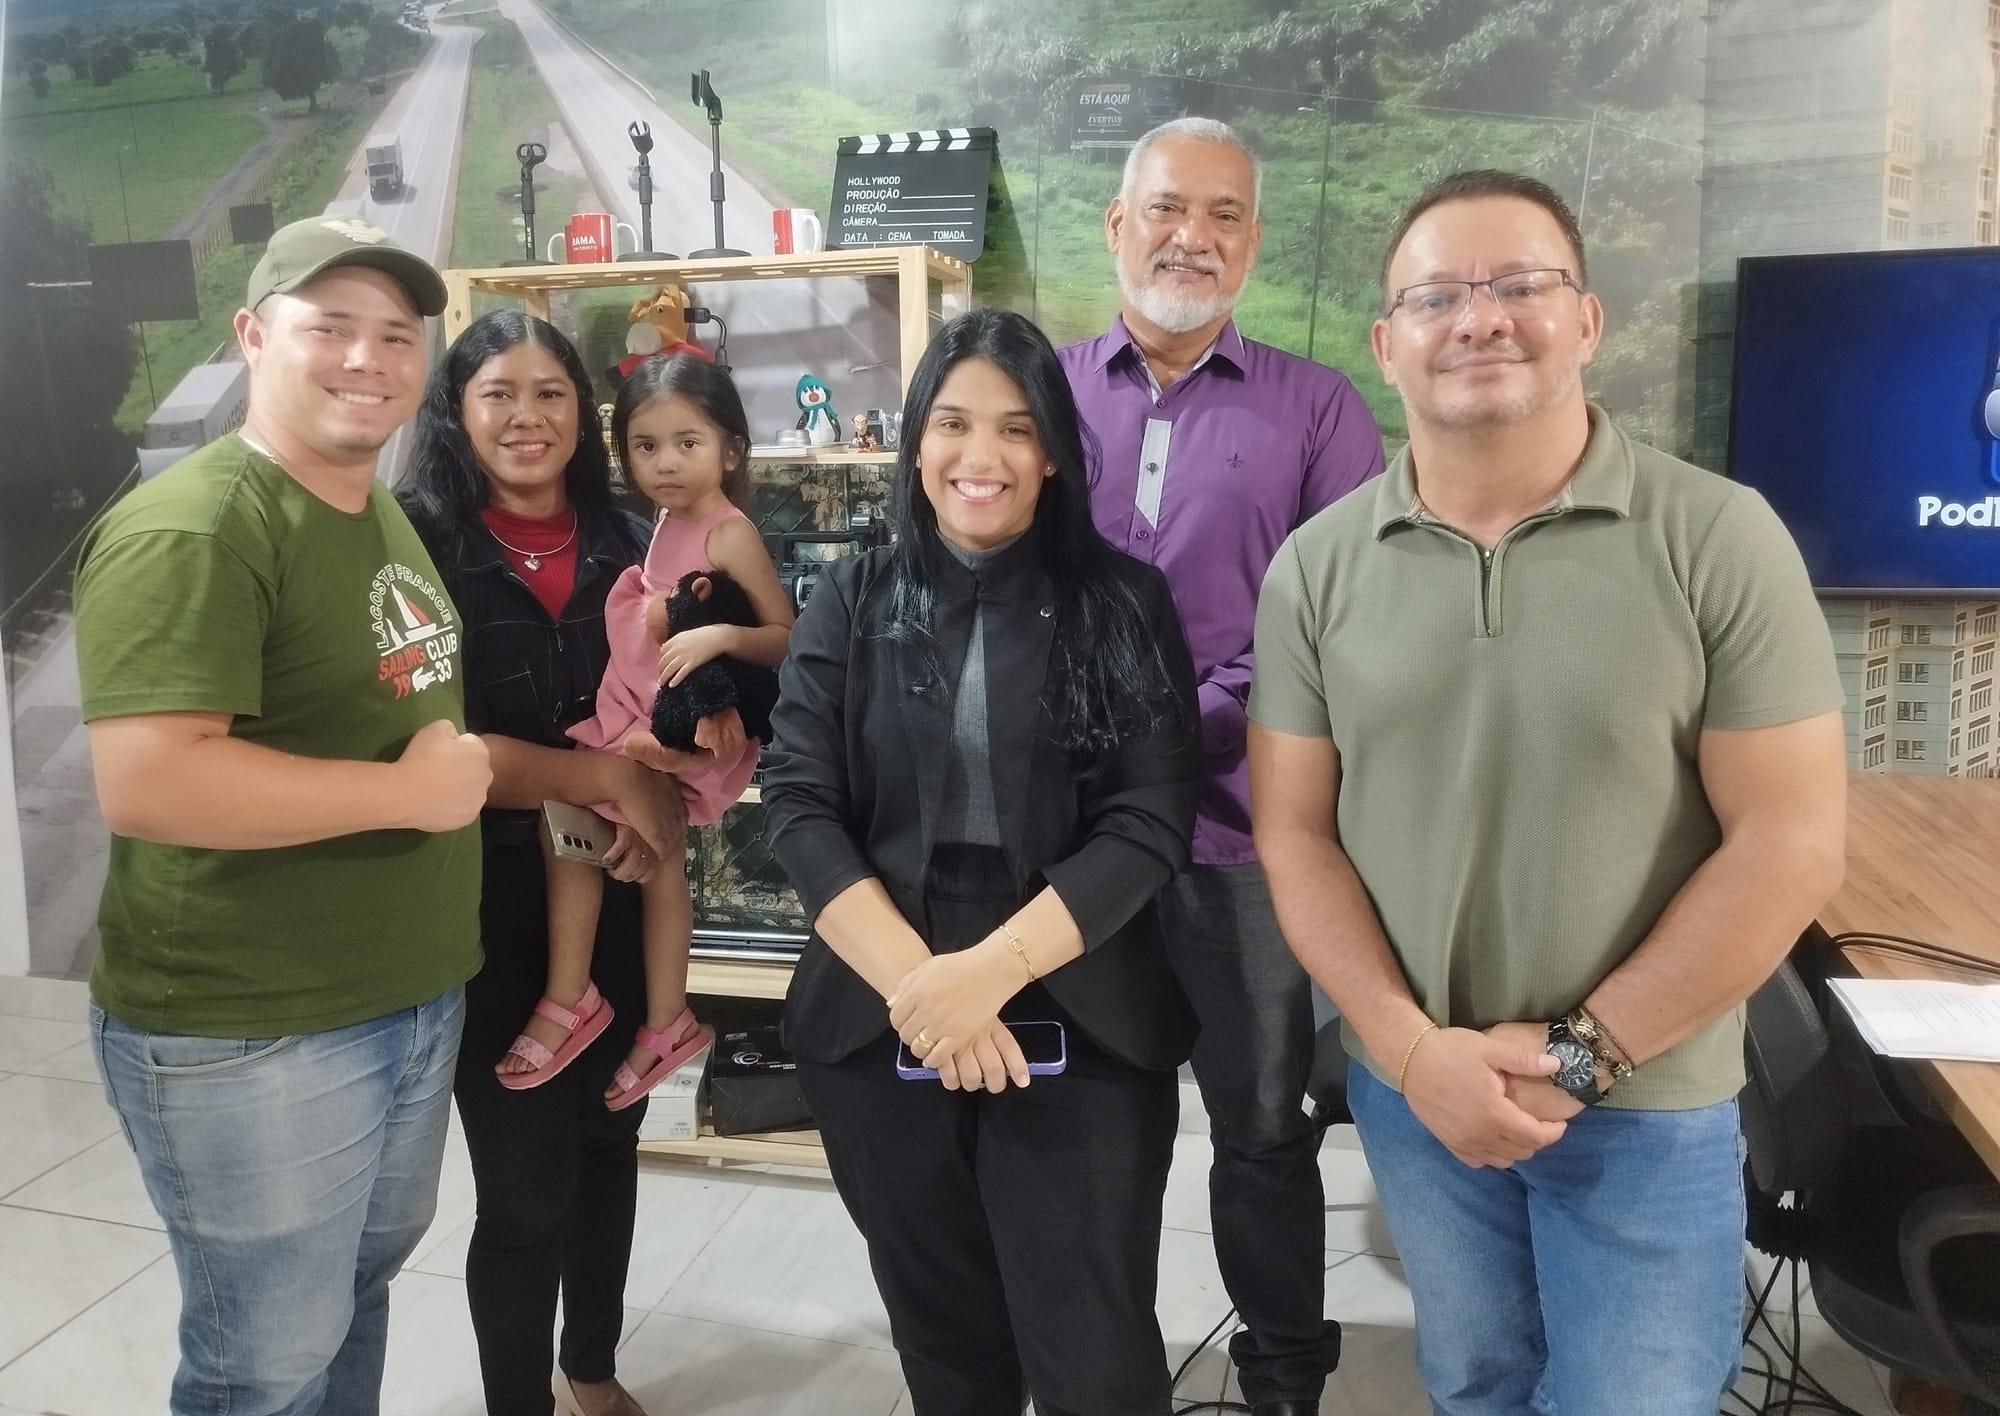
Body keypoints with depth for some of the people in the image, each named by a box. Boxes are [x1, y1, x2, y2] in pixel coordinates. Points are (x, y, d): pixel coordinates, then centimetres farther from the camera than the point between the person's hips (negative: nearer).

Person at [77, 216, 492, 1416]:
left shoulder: (389, 519, 10)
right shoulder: (190, 530, -21)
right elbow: (146, 785, -31)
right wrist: (407, 791, -23)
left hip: (415, 1000, 9)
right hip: (249, 1035, -9)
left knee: (358, 1287, 26)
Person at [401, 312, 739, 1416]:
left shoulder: (629, 544, 2)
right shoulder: (418, 544, -10)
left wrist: (667, 797, -12)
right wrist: (610, 779, -17)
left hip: (616, 890, 5)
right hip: (489, 904, -4)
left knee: (609, 1138, 20)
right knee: (523, 1183, 3)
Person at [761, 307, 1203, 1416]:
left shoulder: (1123, 605, -1)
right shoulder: (851, 603, 4)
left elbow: (1149, 826, -8)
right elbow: (798, 807, -3)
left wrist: (989, 972, -18)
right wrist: (912, 980, -16)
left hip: (1080, 1030, -2)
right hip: (878, 1025, 2)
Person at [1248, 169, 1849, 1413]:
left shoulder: (1720, 539, -12)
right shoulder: (1318, 565, -4)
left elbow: (1790, 843, -12)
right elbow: (1294, 831, -3)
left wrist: (1583, 1053, -13)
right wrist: (1411, 1045, -13)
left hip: (1649, 1103, -2)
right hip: (1411, 1089, 3)